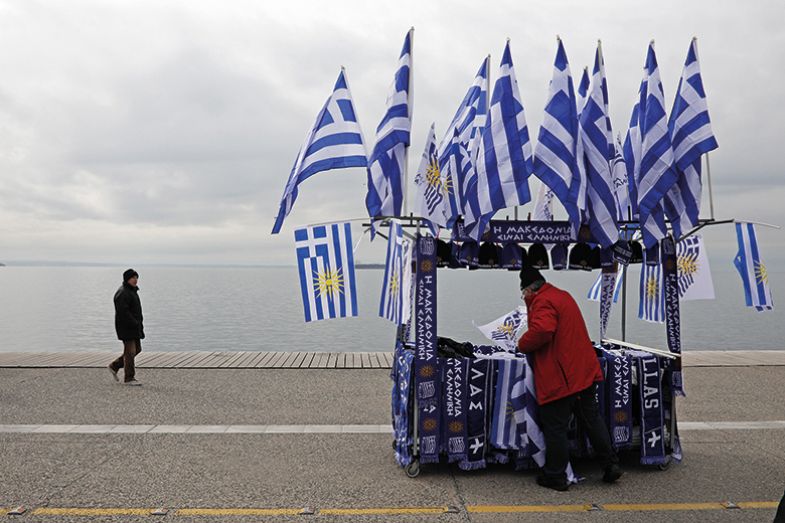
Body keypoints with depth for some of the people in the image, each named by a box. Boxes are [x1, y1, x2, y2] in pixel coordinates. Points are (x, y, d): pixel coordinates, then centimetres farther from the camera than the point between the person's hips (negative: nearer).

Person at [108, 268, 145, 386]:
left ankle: (114, 366, 25)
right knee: (130, 351, -6)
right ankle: (129, 378, 3)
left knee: (137, 349, 14)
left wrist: (139, 323, 13)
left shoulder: (132, 291, 17)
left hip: (134, 326, 10)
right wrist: (135, 323, -23)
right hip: (126, 327, -10)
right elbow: (123, 312, -24)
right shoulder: (122, 293, -16)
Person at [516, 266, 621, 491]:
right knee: (592, 419, 20)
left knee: (555, 428, 3)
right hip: (584, 371, 10)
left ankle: (555, 477, 14)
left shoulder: (543, 302, -16)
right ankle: (611, 465, 28)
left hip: (561, 378, -9)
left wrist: (523, 344, -15)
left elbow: (541, 331, -33)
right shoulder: (563, 295, 15)